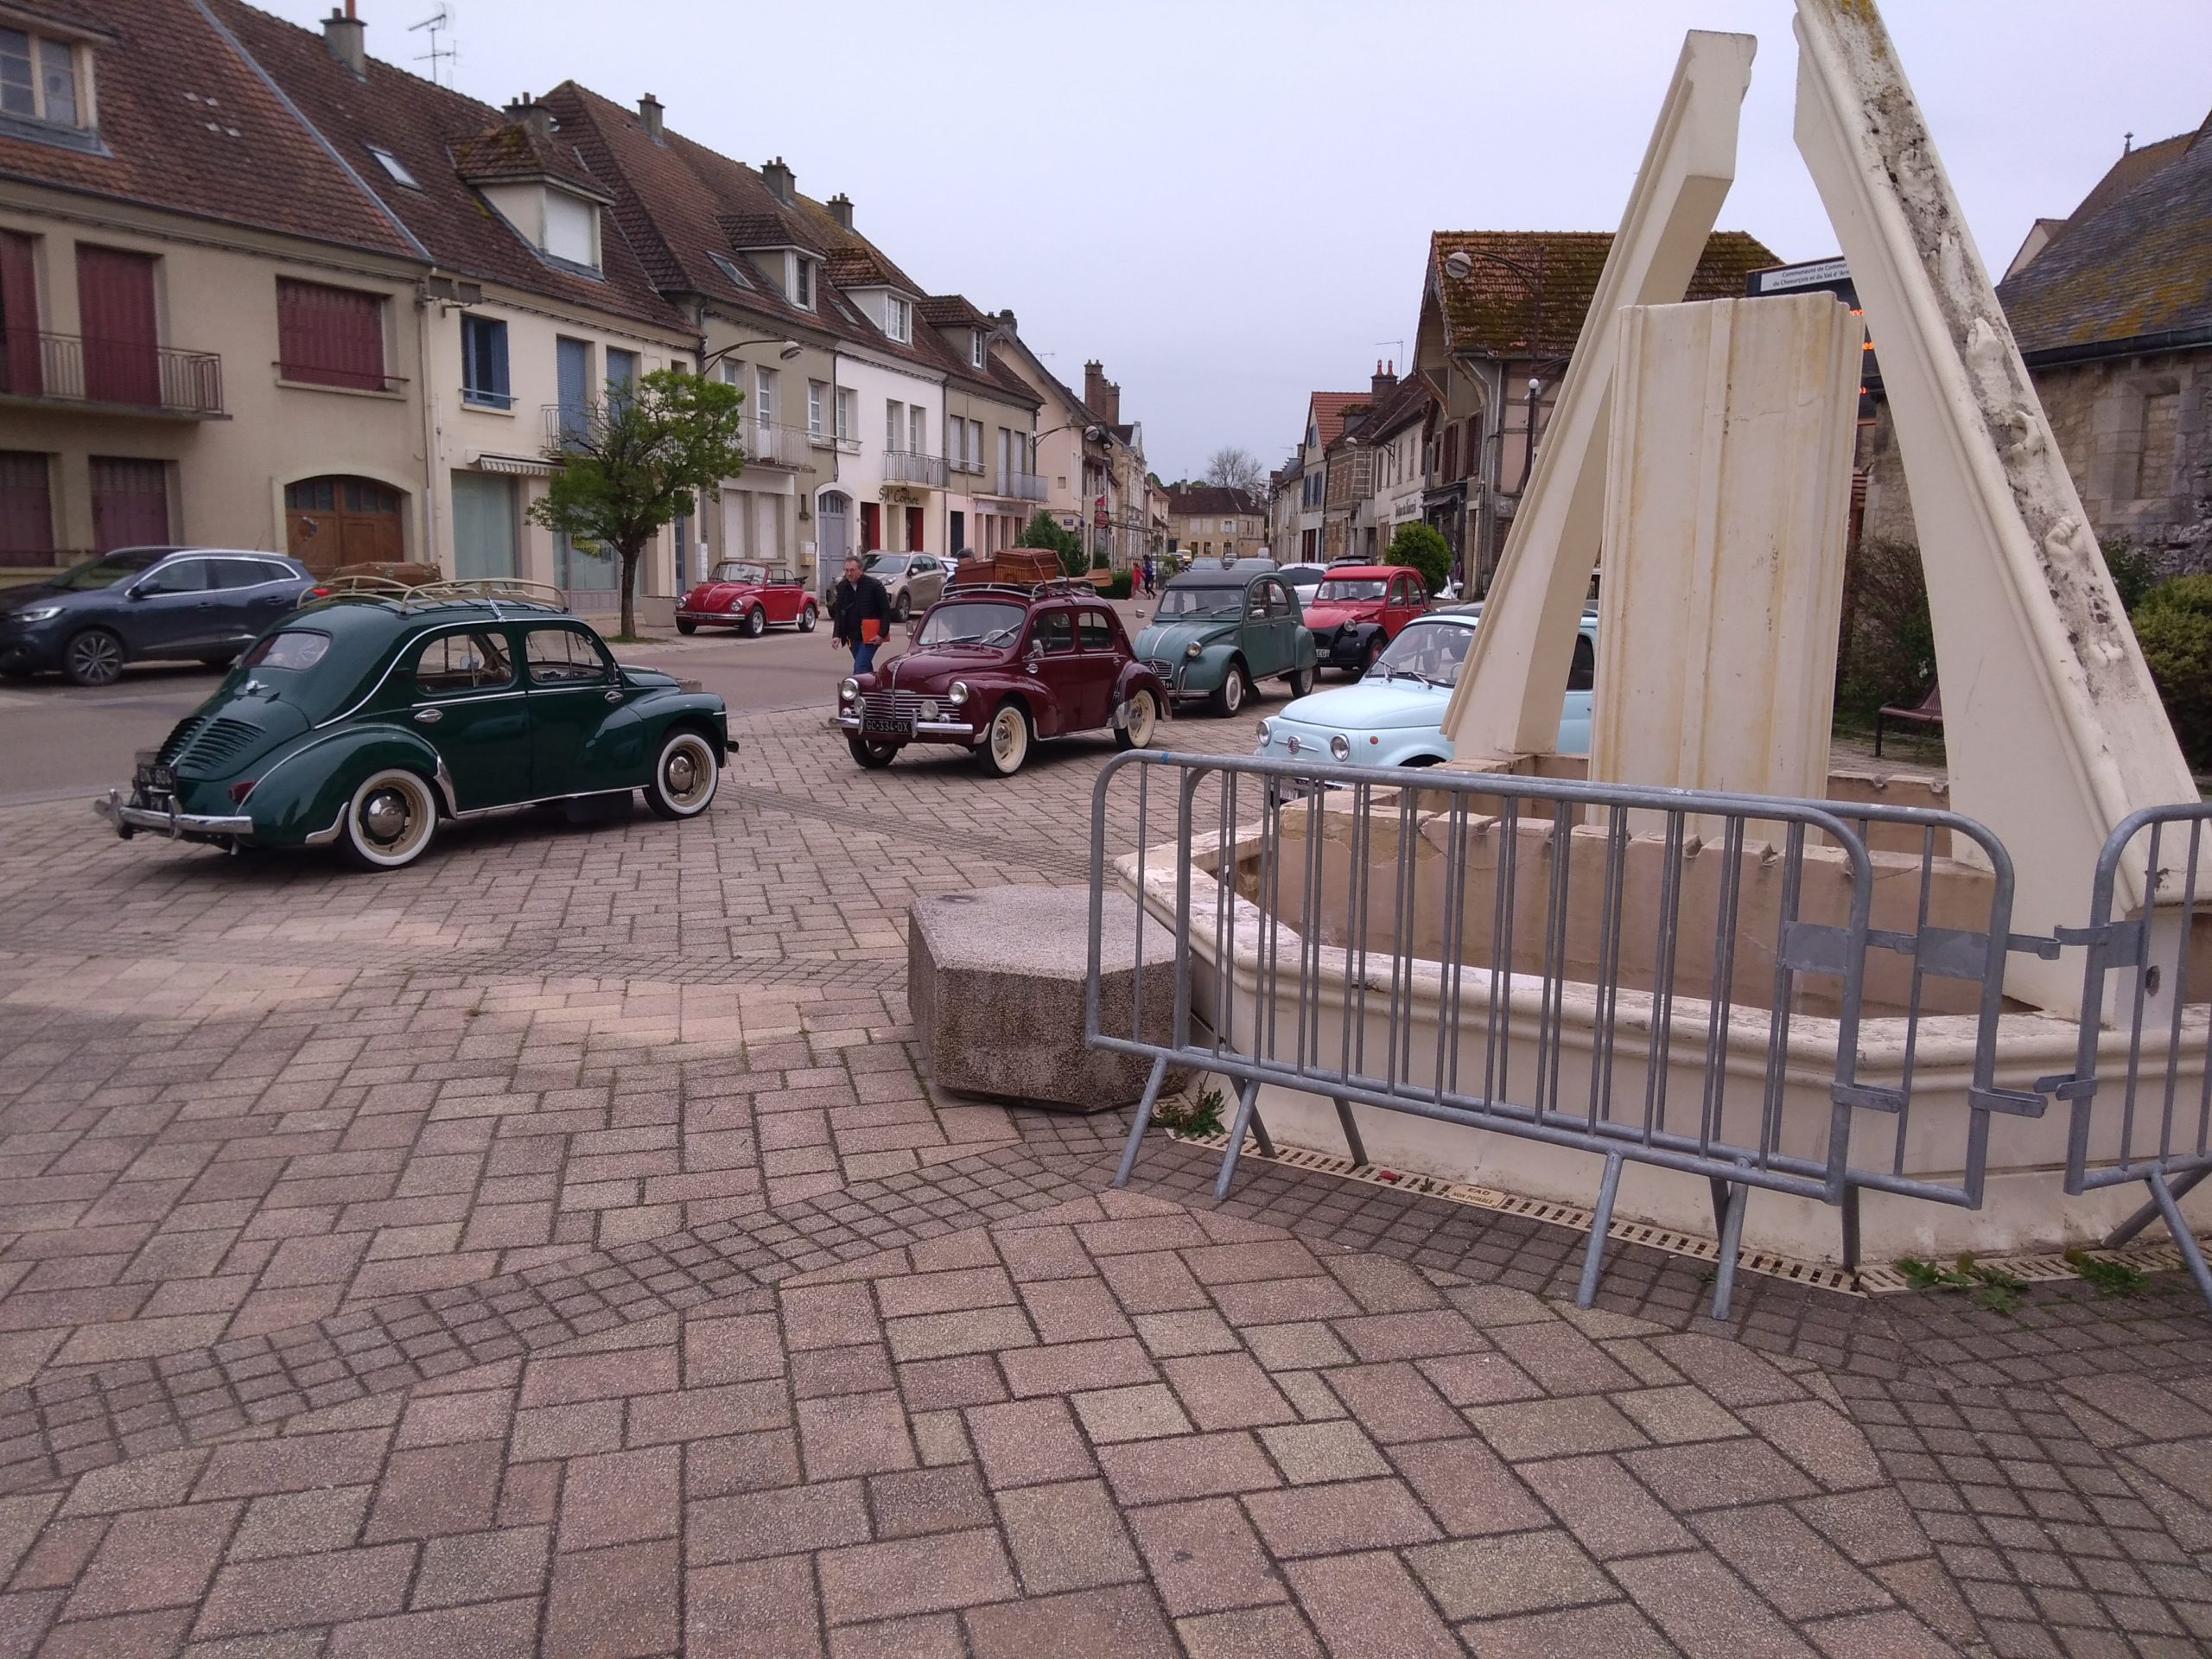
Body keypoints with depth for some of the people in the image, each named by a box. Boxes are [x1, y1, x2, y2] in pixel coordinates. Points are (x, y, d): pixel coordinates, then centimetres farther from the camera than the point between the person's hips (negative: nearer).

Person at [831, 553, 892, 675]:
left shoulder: (874, 585, -9)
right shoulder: (842, 587, 6)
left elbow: (886, 610, -7)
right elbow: (838, 612, 11)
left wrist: (882, 634, -14)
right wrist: (837, 634, 0)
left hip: (870, 637, -6)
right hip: (853, 637, 6)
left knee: (860, 668, -15)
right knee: (865, 667, 15)